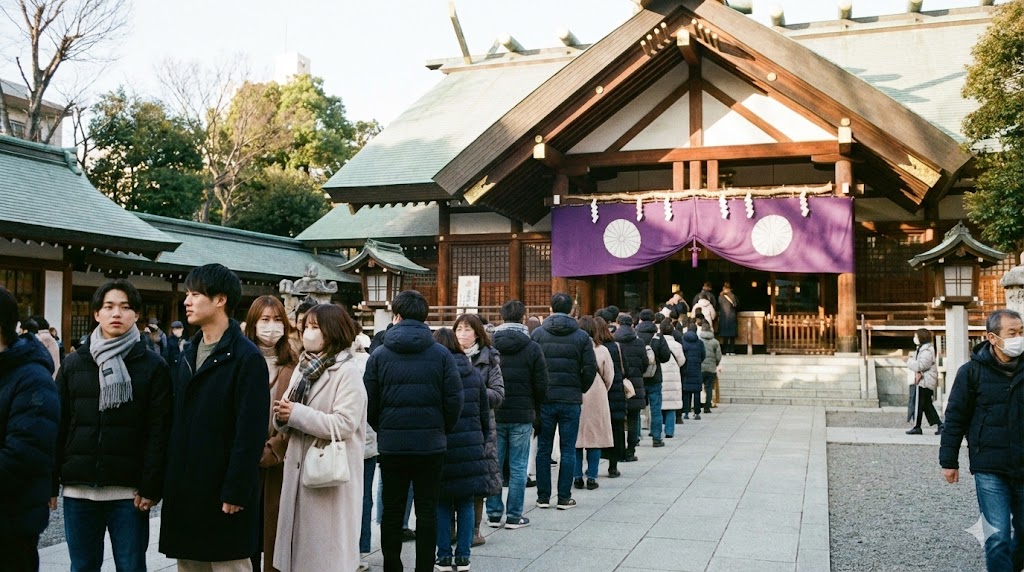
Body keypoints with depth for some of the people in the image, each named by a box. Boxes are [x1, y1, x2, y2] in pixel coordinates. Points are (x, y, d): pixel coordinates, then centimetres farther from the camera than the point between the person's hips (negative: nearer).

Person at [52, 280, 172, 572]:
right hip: (78, 490, 3)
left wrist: (151, 486, -10)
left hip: (129, 491, -3)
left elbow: (159, 431, -5)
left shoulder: (153, 366, 0)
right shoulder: (73, 363, 9)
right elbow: (58, 425, 8)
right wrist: (50, 482, 3)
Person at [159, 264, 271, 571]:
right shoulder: (188, 356, 13)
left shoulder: (247, 358, -13)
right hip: (184, 491, 8)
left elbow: (250, 432, -17)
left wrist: (236, 491, -19)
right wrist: (168, 481, 10)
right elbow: (177, 422, 14)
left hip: (222, 492, -7)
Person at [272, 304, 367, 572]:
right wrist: (282, 416, -10)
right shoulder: (304, 366, 12)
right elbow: (289, 422, 14)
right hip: (299, 468, 7)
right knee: (299, 547, 13)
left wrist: (296, 414, -18)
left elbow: (344, 425, -21)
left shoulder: (348, 371, -11)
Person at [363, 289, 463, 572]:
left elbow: (369, 403, -2)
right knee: (427, 511, 8)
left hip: (391, 445, 1)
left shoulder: (379, 355, -2)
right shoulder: (441, 354, -3)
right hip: (431, 444, 0)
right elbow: (454, 400, -5)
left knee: (392, 511, 11)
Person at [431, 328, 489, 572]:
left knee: (442, 504, 8)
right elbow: (484, 415, 11)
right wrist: (481, 444, 22)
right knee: (466, 503, 10)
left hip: (439, 447, -3)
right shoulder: (475, 374, 5)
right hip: (471, 447, 3)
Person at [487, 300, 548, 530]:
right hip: (522, 416, -2)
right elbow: (541, 385, -5)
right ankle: (514, 516, 9)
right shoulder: (532, 348, -7)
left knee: (493, 465, 11)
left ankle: (494, 513, 15)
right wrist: (535, 407, 13)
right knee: (518, 467, 5)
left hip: (493, 415, 2)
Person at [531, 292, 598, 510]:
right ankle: (564, 498, 9)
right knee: (568, 450, 6)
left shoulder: (537, 334, -1)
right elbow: (590, 369, -5)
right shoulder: (581, 336, -2)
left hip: (544, 399, 1)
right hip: (571, 399, -1)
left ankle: (543, 496, 12)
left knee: (543, 449, 9)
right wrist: (580, 390, 11)